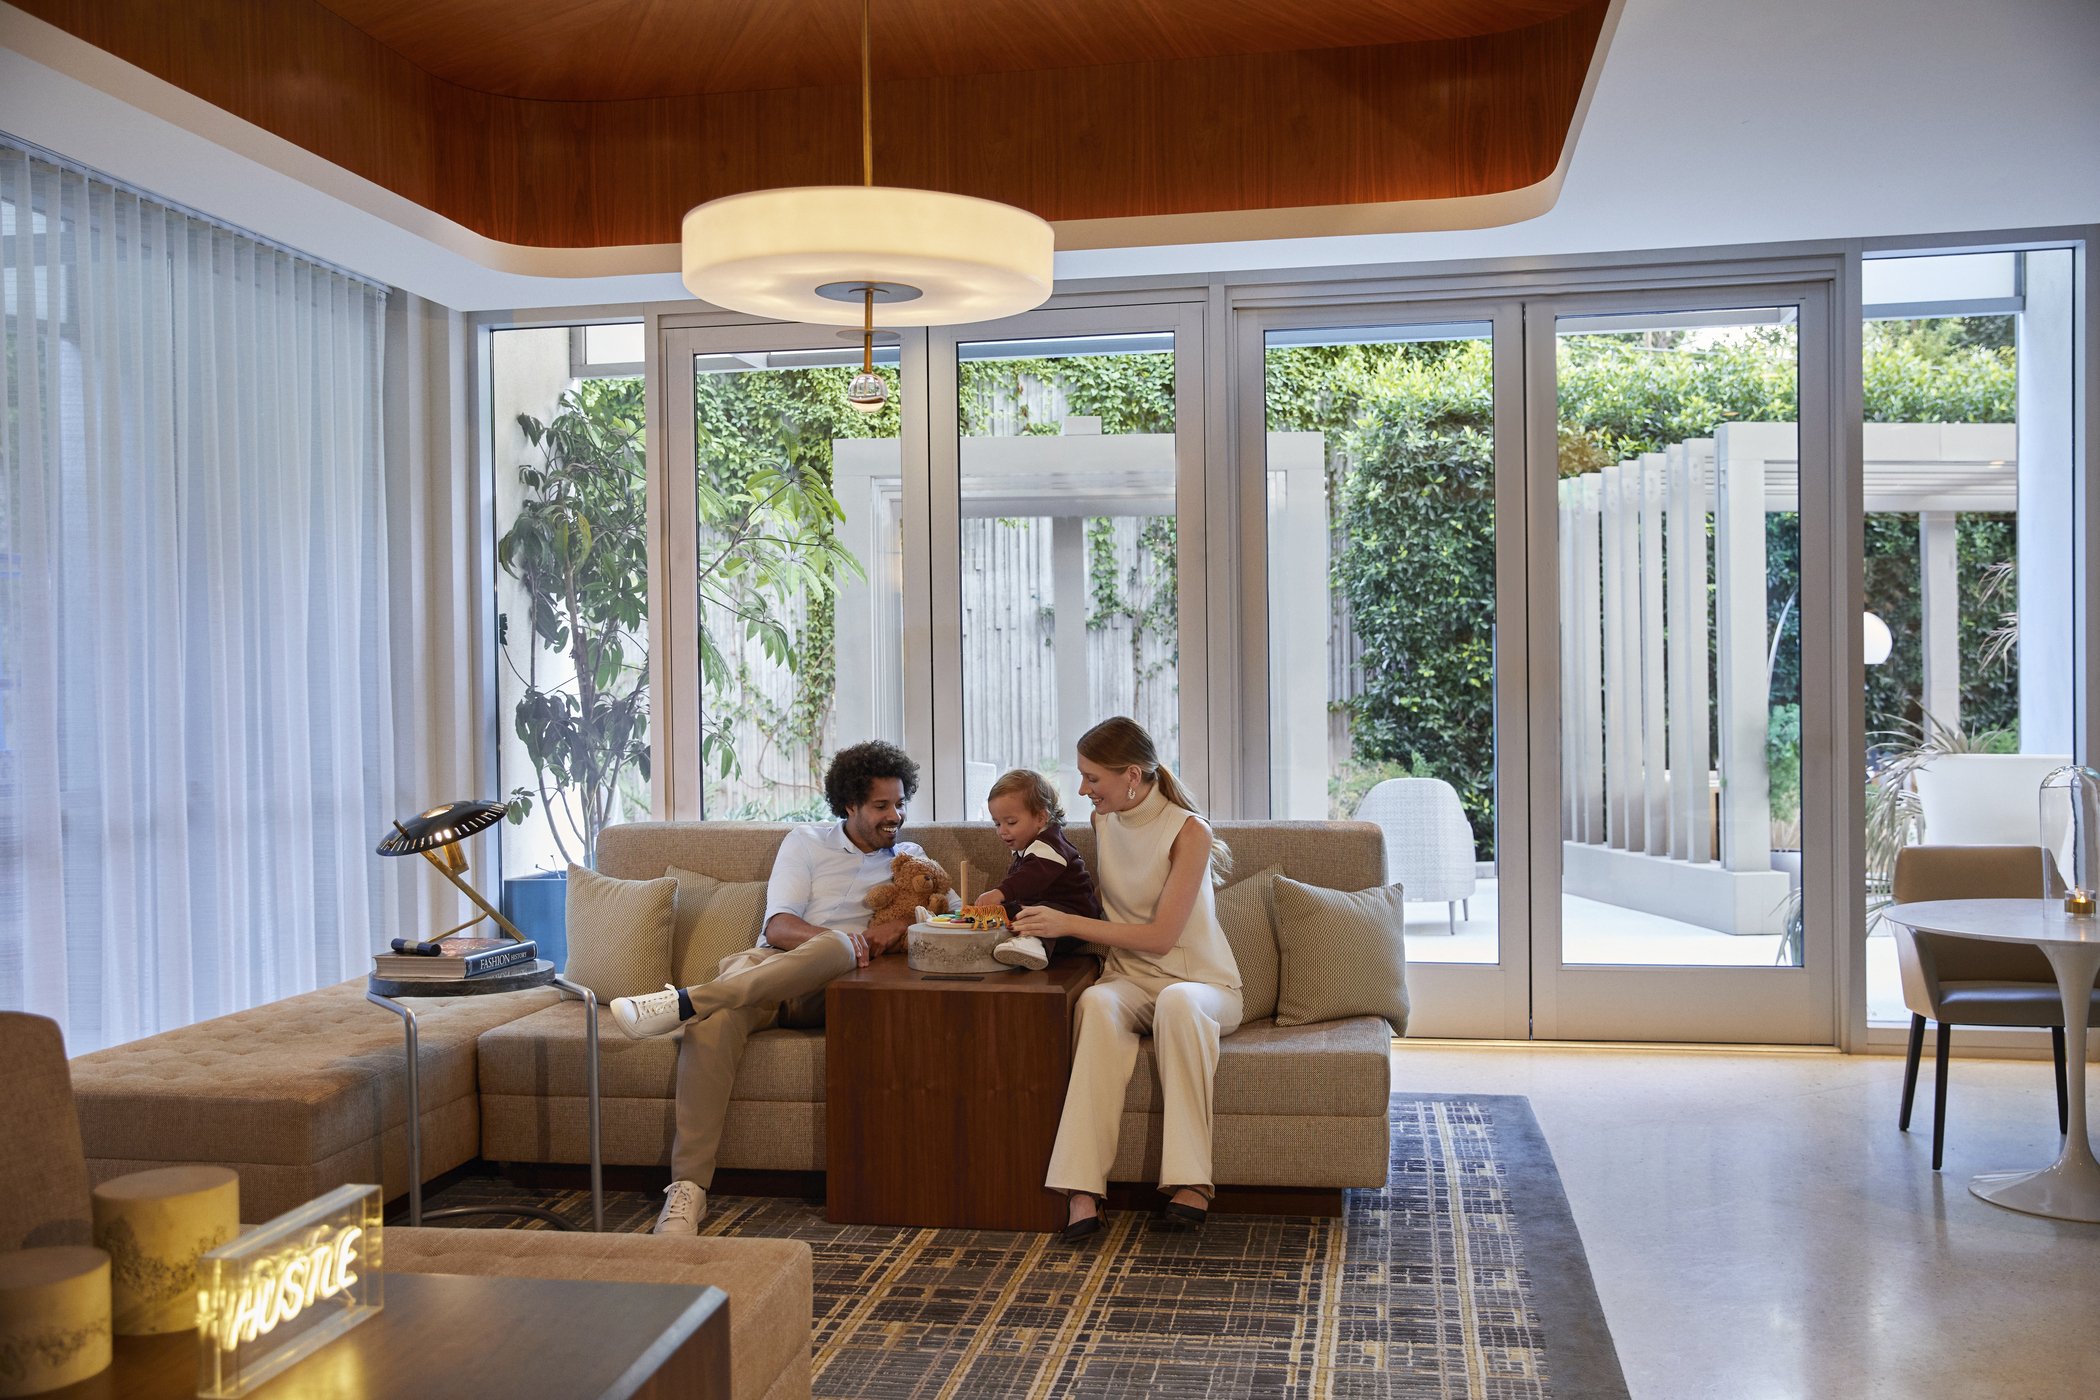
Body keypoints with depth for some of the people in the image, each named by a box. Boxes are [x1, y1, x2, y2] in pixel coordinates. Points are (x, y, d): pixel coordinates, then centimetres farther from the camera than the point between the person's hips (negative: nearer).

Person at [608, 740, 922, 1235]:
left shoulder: (908, 857, 19)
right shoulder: (806, 842, 13)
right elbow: (778, 928, 0)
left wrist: (903, 926, -13)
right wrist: (828, 936, -21)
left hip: (826, 990, 0)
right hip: (766, 968, 0)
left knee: (838, 949, -39)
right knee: (715, 1023, -37)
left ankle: (683, 1003, -44)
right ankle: (688, 1187, -38)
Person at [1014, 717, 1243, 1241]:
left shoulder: (1188, 832, -13)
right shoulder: (1102, 822, 7)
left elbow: (1160, 937, -17)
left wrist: (1068, 924, -19)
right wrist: (1012, 899, 12)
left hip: (1201, 982, -4)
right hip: (1130, 980, 4)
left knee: (1177, 1003, -40)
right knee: (1097, 1003, -33)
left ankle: (1189, 1178, -35)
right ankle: (1083, 1188, -41)